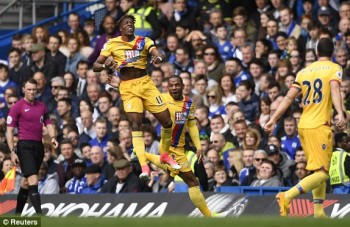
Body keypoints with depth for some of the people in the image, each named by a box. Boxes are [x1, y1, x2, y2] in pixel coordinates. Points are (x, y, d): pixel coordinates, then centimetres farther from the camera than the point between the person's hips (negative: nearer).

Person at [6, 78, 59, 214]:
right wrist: (12, 151, -12)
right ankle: (39, 214, -23)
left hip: (38, 146, 6)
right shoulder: (17, 107, -3)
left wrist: (53, 137, -6)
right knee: (33, 180, -17)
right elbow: (9, 131, -4)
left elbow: (48, 124, 16)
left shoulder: (41, 106, 14)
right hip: (25, 146, -6)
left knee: (26, 181, 14)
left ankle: (17, 214, 26)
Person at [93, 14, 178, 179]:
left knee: (167, 121, -1)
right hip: (128, 88, -2)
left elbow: (157, 53, -13)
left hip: (146, 83, 2)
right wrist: (105, 65, -23)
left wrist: (158, 57, -38)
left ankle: (164, 154, 25)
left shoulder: (143, 41, 4)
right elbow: (95, 66, 0)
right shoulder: (112, 44, 2)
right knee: (136, 123, -17)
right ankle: (144, 167, -21)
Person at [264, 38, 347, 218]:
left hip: (303, 126, 7)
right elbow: (334, 90, -19)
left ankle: (319, 213, 13)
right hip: (319, 126, -7)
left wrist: (273, 119, 10)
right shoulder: (334, 69, -1)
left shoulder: (304, 71, 15)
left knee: (318, 170, 17)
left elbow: (289, 97, 9)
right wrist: (341, 114, -32)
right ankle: (287, 196, -28)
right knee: (322, 173, -10)